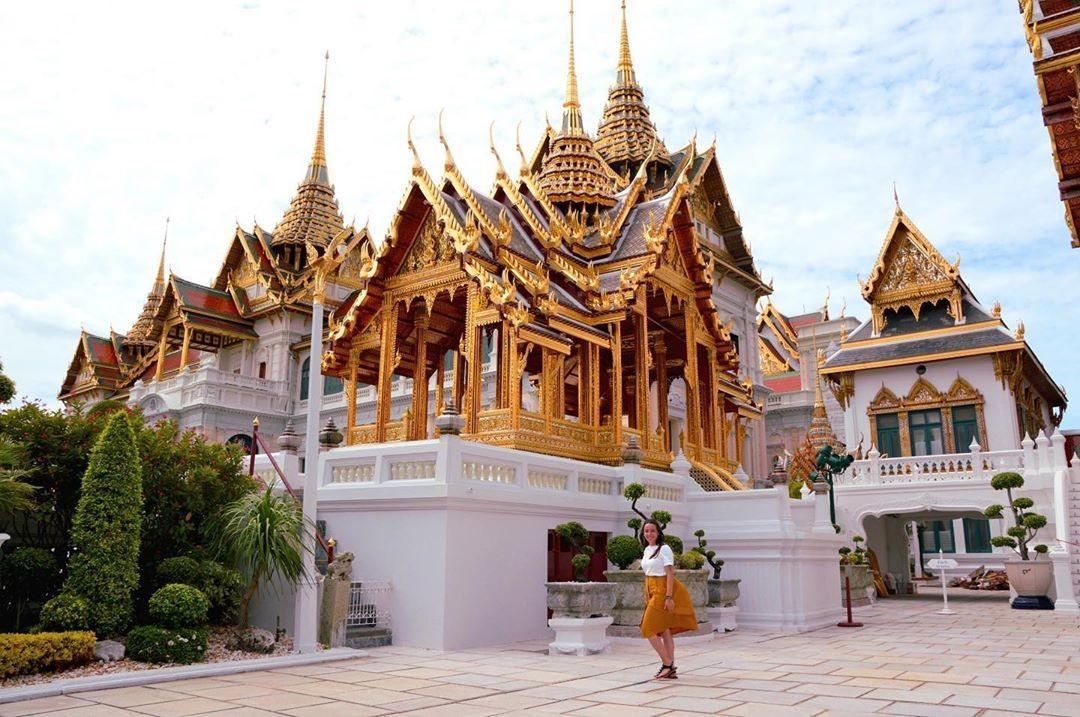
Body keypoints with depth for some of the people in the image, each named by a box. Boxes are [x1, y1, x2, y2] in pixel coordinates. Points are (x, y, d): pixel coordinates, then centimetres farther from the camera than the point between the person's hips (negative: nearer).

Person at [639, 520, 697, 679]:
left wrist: (669, 597, -20)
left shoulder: (664, 549, -11)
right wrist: (647, 597, 16)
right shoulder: (646, 550, 13)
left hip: (663, 591, -8)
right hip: (652, 591, 8)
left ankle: (667, 664, -1)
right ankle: (670, 670, 12)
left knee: (648, 629, -8)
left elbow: (670, 573, -15)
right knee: (664, 631, 8)